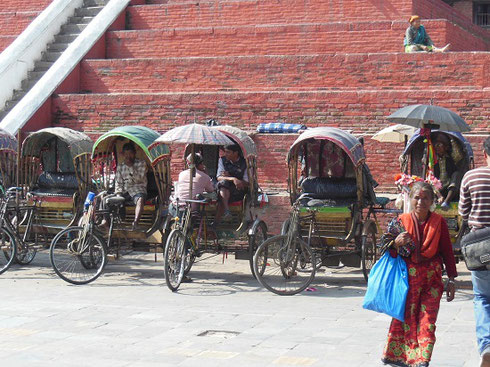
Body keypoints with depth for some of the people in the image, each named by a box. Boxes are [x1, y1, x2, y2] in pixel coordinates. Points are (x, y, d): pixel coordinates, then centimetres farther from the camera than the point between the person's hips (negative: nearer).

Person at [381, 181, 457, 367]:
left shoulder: (439, 222, 3)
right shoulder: (402, 221, 2)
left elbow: (447, 251, 7)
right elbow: (391, 254, 7)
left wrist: (451, 279, 5)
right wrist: (396, 243, -16)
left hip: (432, 278, 0)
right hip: (408, 275, 0)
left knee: (427, 319, -5)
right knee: (405, 315, 3)